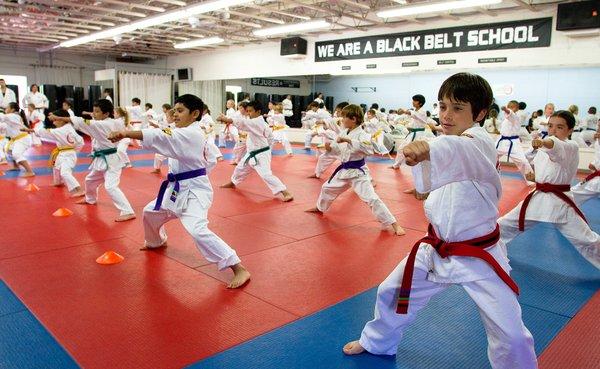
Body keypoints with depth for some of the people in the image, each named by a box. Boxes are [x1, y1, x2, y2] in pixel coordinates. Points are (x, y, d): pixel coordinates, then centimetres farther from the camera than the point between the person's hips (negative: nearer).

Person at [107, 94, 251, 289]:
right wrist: (194, 172, 11)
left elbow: (161, 137, -35)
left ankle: (239, 270, -24)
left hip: (194, 190, -11)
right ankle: (156, 242, 58)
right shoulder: (192, 134, 11)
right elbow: (211, 160, 19)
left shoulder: (191, 134, -20)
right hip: (178, 188, 11)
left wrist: (126, 133, -39)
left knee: (198, 230, -29)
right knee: (150, 212, 26)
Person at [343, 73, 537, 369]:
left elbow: (461, 152, -45)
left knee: (511, 335, -7)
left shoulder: (479, 142, -19)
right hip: (437, 248, 6)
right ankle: (377, 343, 42)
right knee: (391, 293, 15)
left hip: (478, 256, -6)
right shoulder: (445, 141, 4)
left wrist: (428, 148, -66)